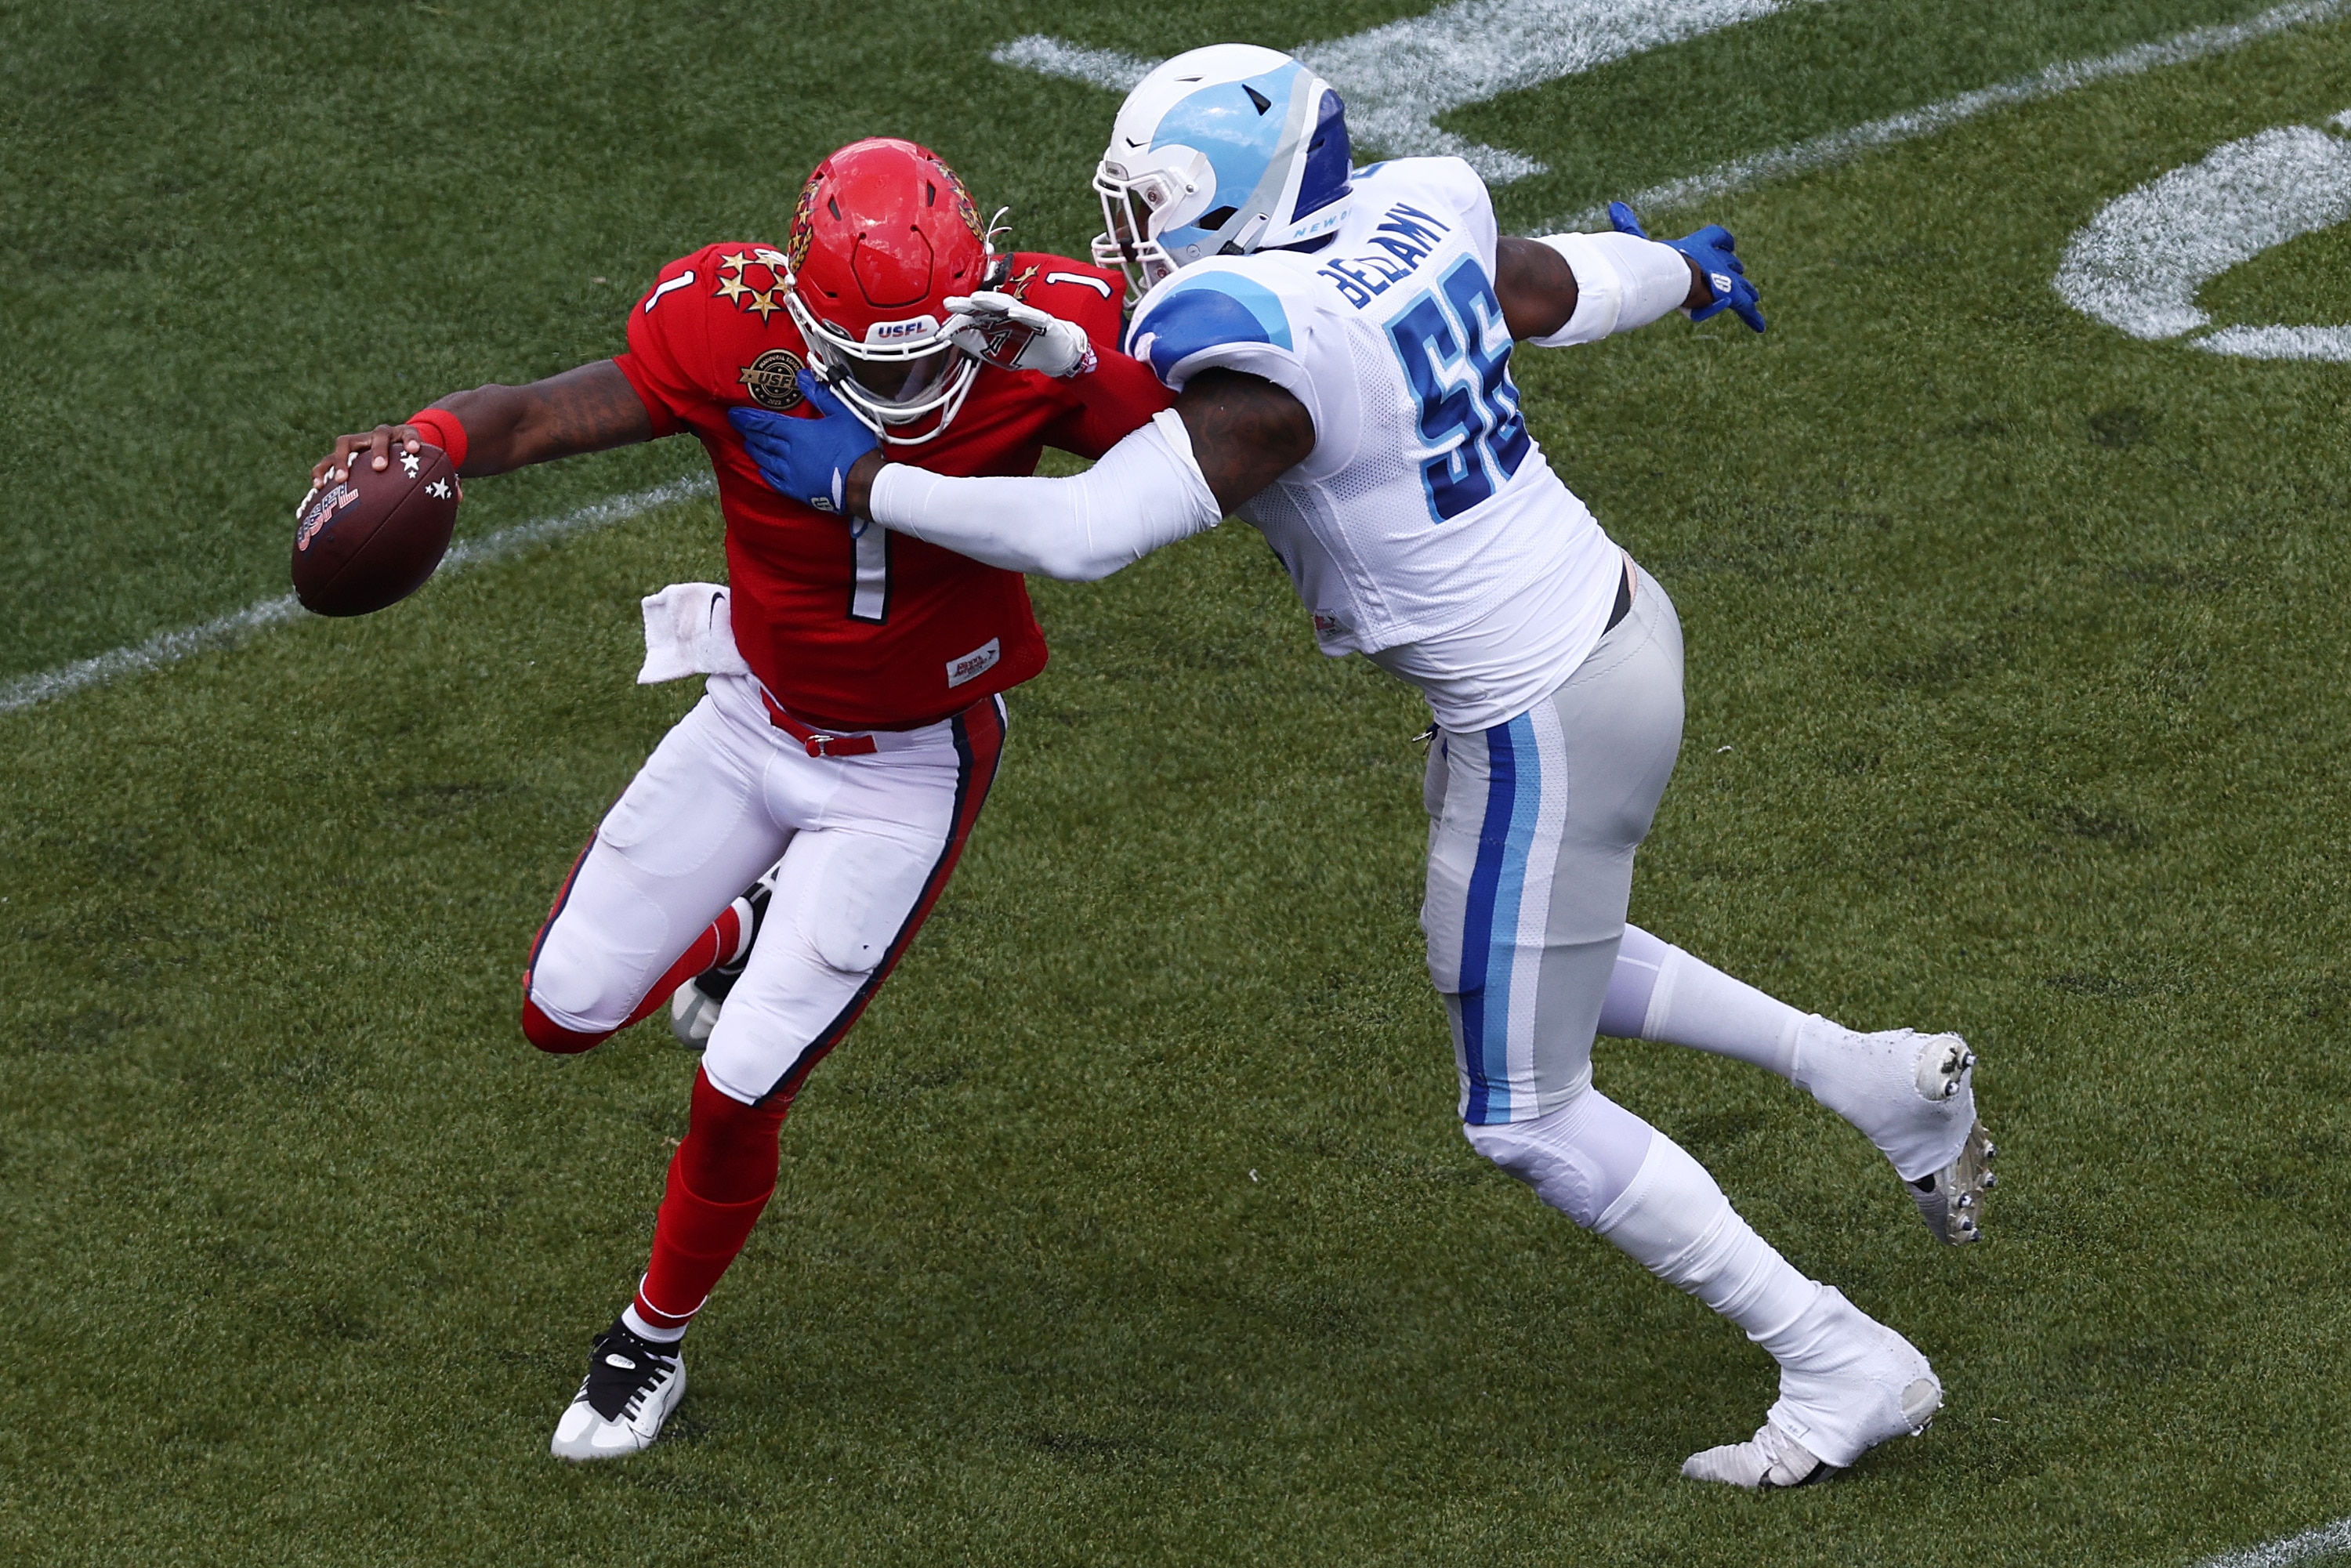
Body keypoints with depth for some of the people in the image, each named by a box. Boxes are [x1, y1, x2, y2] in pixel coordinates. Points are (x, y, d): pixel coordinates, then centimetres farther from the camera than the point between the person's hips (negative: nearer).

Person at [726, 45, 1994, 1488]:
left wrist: (857, 482, -18)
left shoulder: (1274, 367, -27)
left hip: (1541, 723, -9)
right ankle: (1889, 1080, 30)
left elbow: (1080, 534, -29)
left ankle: (1846, 1368, 12)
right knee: (1535, 969, 32)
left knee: (1528, 1117, 7)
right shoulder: (1420, 214, -3)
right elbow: (1566, 296, 17)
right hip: (1614, 624, 9)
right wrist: (1689, 275, 40)